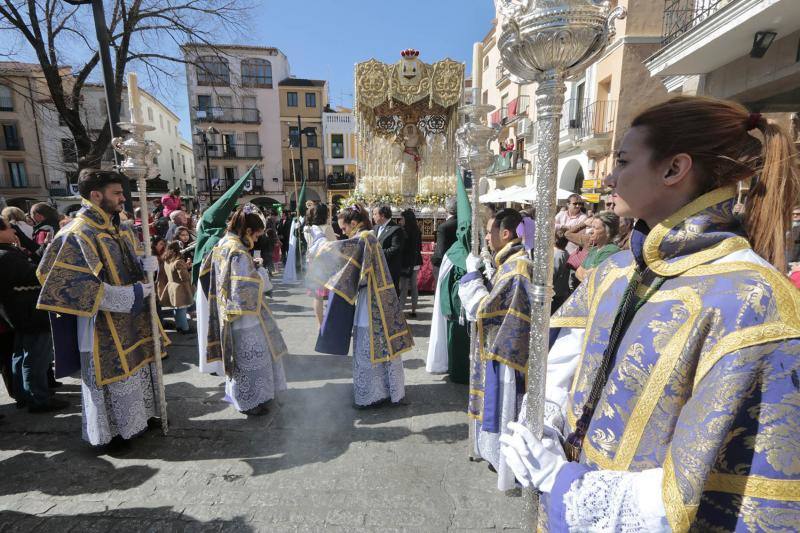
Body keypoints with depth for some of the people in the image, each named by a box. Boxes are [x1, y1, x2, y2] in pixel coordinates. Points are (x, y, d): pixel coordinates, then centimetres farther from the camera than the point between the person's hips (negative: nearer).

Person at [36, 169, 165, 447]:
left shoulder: (118, 228, 6)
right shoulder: (77, 235, -19)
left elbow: (132, 263, 15)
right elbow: (74, 285, -23)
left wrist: (147, 263, -9)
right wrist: (128, 295, -23)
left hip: (131, 320, 8)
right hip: (104, 327, -8)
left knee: (135, 371, 20)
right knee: (112, 378, 8)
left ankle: (137, 417, 38)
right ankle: (110, 432, 27)